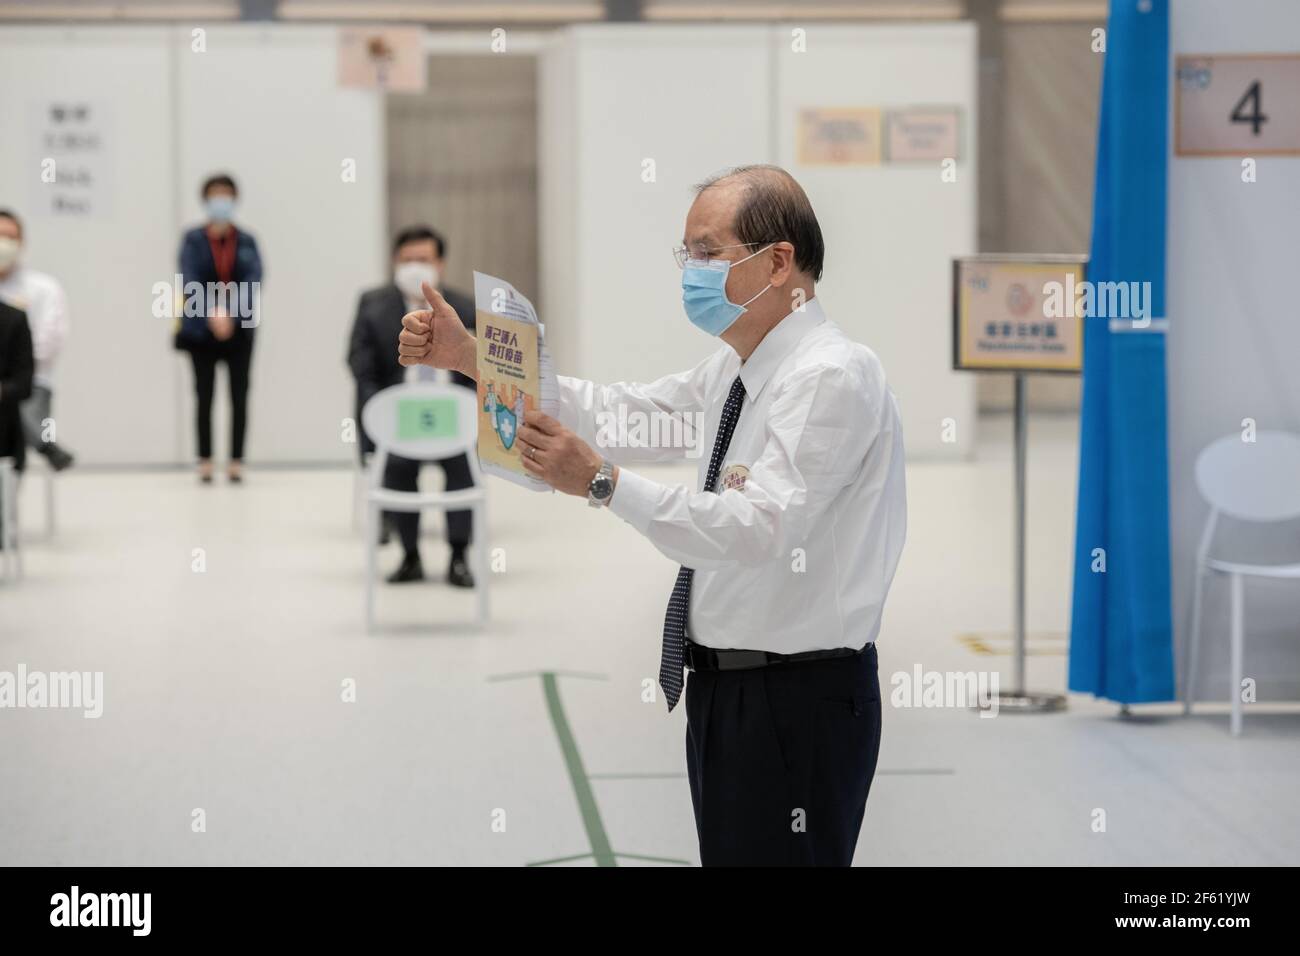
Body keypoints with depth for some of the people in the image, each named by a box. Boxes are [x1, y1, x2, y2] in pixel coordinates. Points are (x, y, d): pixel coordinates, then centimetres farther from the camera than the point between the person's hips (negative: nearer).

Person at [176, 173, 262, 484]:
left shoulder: (246, 242, 4)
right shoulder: (193, 240, 0)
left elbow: (254, 281, -7)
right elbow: (190, 280, -12)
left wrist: (231, 313, -24)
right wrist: (212, 313, -28)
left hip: (240, 329, 1)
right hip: (201, 330, -1)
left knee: (239, 396, 0)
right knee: (204, 395, 1)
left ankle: (236, 462, 5)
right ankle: (205, 462, 7)